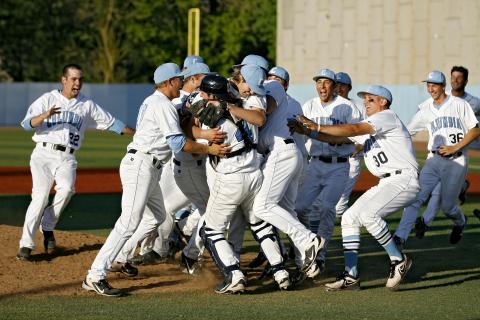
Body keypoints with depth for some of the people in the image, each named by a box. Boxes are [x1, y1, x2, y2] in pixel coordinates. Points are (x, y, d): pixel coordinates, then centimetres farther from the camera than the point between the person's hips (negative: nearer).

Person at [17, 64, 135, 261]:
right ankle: (26, 244, -10)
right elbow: (26, 124, -3)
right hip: (44, 153, -2)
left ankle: (47, 227, -4)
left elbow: (111, 122, 15)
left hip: (67, 157, 2)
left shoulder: (87, 104, 15)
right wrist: (46, 115, -22)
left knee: (66, 189, -25)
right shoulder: (47, 99, 6)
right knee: (40, 195, -13)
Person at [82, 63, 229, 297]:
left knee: (158, 216, 22)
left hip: (149, 168, 11)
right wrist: (209, 149, -14)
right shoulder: (163, 104, -11)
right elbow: (177, 143, -18)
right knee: (129, 222, -17)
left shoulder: (152, 102, 21)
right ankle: (95, 276, -22)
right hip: (140, 165, -11)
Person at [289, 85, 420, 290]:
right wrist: (308, 132, -3)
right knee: (349, 218, 4)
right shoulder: (366, 128, 21)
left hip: (404, 179, -10)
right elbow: (338, 138, 11)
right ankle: (351, 276, 3)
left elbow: (354, 129, -18)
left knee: (367, 214, -28)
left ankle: (398, 260, -13)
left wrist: (318, 127, -19)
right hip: (385, 183, 10)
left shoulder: (387, 116, -7)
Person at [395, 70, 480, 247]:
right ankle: (400, 237, -19)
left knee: (447, 205, 3)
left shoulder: (459, 104, -1)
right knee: (415, 197, -14)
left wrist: (455, 147, -13)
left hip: (455, 162, -3)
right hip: (433, 160, 3)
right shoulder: (425, 108, 9)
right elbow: (406, 132, 8)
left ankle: (460, 222, 38)